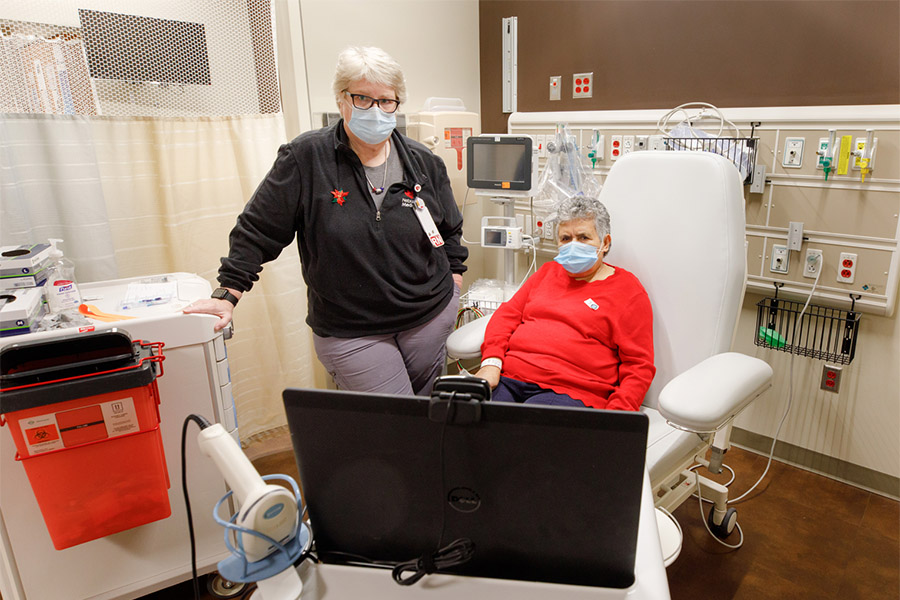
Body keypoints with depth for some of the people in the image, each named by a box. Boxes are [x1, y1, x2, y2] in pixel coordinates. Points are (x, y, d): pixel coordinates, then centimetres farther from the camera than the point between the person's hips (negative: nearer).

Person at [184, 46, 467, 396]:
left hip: (431, 315, 4)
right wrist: (228, 294, -6)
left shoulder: (424, 163, 3)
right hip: (350, 332, -3)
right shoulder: (306, 158, -8)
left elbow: (450, 230, 17)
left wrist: (452, 276, 14)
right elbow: (258, 229, -4)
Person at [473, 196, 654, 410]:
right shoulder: (548, 272, 24)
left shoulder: (628, 289, 7)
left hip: (570, 392, -4)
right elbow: (507, 314, 18)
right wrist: (491, 363, 0)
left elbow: (639, 365, 2)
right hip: (507, 379, 5)